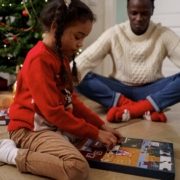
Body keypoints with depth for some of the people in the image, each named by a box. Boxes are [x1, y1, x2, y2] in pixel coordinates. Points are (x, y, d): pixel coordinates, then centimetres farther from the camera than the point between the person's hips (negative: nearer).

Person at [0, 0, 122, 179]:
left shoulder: (60, 55, 10)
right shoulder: (39, 59, -20)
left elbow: (71, 99, 12)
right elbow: (52, 111, -23)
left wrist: (101, 125, 5)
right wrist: (95, 133, -15)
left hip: (56, 124, 10)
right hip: (32, 128, -10)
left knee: (102, 131, 18)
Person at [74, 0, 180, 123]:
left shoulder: (164, 34, -3)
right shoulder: (114, 33, -6)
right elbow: (86, 58, -16)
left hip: (150, 91, 0)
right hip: (119, 90, 1)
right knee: (83, 79, -26)